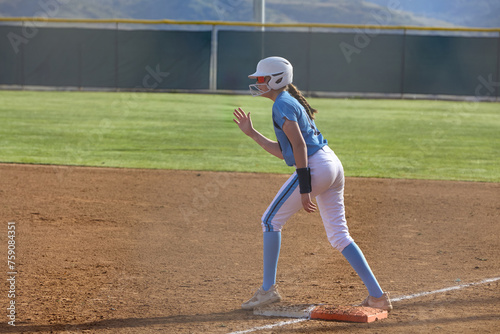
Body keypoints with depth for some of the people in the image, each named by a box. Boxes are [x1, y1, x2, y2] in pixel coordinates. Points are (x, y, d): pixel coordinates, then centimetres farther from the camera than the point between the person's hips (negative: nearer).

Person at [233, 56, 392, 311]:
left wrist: (304, 189, -21)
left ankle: (268, 289, 4)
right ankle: (377, 295, 5)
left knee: (271, 220, 2)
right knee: (339, 234, 10)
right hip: (332, 164, 10)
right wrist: (251, 133, 25)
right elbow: (283, 152, 24)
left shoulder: (282, 105, -8)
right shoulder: (291, 102, 23)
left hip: (315, 166, -10)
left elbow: (299, 146, -18)